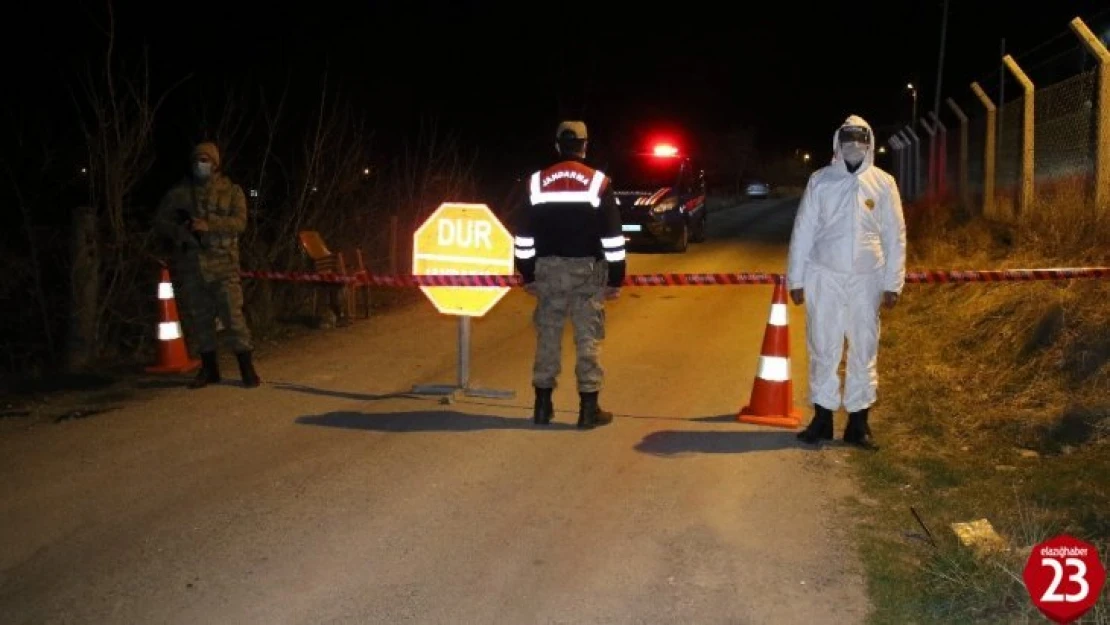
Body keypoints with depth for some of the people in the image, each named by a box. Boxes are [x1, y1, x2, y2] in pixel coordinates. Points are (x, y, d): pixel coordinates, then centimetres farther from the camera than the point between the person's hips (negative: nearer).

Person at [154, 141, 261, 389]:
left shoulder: (231, 191, 4)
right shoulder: (178, 192, 10)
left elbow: (239, 222, -9)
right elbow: (160, 221, 8)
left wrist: (209, 225, -23)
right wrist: (179, 231, -12)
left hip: (222, 263, -3)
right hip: (189, 265, 3)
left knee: (233, 315, -9)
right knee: (198, 318, 8)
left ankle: (247, 368, 0)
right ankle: (209, 369, 21)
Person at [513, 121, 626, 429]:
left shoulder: (537, 182, 4)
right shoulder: (598, 182, -3)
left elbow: (524, 235, 6)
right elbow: (612, 235, -5)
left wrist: (527, 275, 14)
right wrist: (616, 278, 1)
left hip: (548, 270, 2)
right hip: (587, 270, -2)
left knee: (548, 336, 10)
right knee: (588, 338, 3)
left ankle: (543, 406, 15)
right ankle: (589, 408, 4)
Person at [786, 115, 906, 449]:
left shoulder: (883, 183, 2)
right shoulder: (820, 180, 0)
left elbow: (895, 236, 4)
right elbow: (803, 231, 2)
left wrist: (893, 283, 1)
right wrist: (795, 278, -1)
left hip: (867, 279, 1)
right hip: (824, 277, -1)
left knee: (864, 350, 7)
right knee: (823, 349, 5)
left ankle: (858, 421, 17)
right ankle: (822, 417, 16)